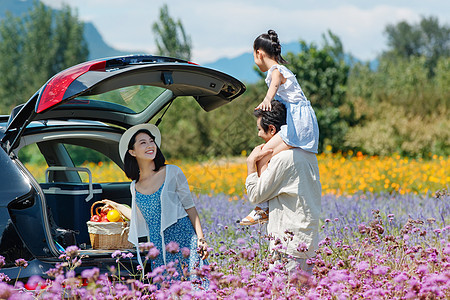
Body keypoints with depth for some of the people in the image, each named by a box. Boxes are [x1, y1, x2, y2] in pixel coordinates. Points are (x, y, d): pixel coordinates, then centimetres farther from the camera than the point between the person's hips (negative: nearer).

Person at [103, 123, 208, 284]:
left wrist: (201, 239, -7)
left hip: (184, 240, -3)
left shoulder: (172, 173, 0)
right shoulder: (135, 186, 10)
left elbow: (190, 208, 2)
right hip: (158, 249, 3)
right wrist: (117, 206, 32)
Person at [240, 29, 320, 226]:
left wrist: (267, 99, -49)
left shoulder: (275, 71, -7)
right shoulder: (282, 70, 24)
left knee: (261, 158, -16)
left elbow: (275, 84, -30)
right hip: (302, 123, 10)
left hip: (298, 122, -10)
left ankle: (263, 208, -20)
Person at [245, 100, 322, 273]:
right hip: (308, 238, 9)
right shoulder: (308, 154, 11)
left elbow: (255, 196, -9)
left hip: (291, 242, -9)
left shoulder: (283, 158, -16)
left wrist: (251, 162, 0)